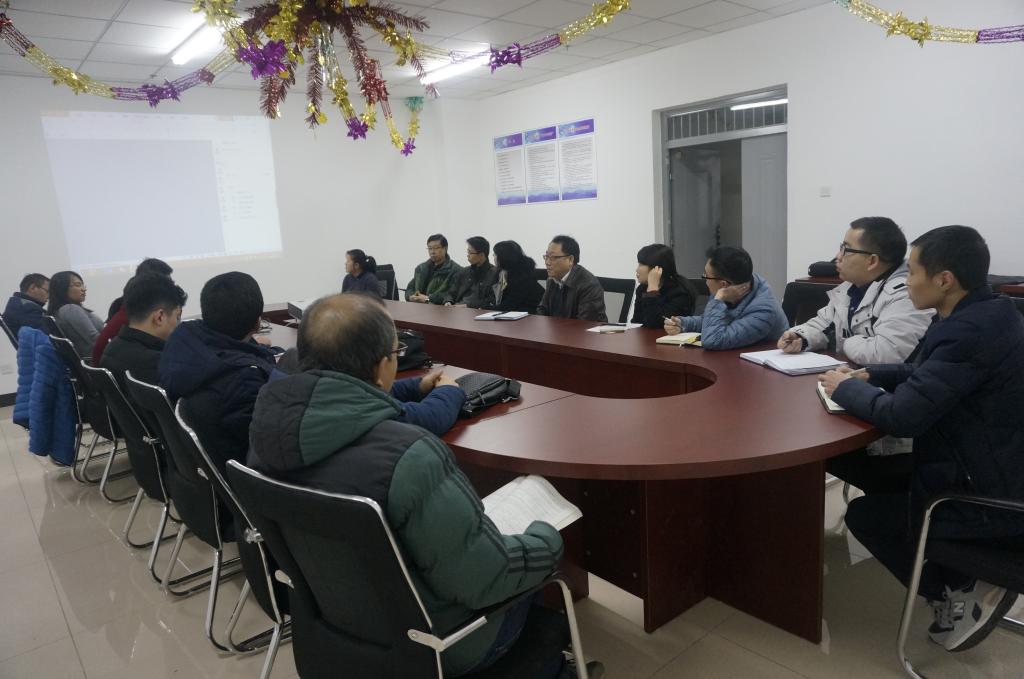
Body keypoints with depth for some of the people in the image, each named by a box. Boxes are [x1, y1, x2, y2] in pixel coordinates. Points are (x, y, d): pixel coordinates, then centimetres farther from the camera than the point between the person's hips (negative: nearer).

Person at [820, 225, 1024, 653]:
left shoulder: (970, 332, -29)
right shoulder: (984, 314, 2)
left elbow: (902, 416, -29)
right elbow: (926, 373, 17)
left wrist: (846, 388, -12)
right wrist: (868, 376, 4)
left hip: (986, 496, -9)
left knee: (864, 514, 6)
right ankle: (962, 583, 22)